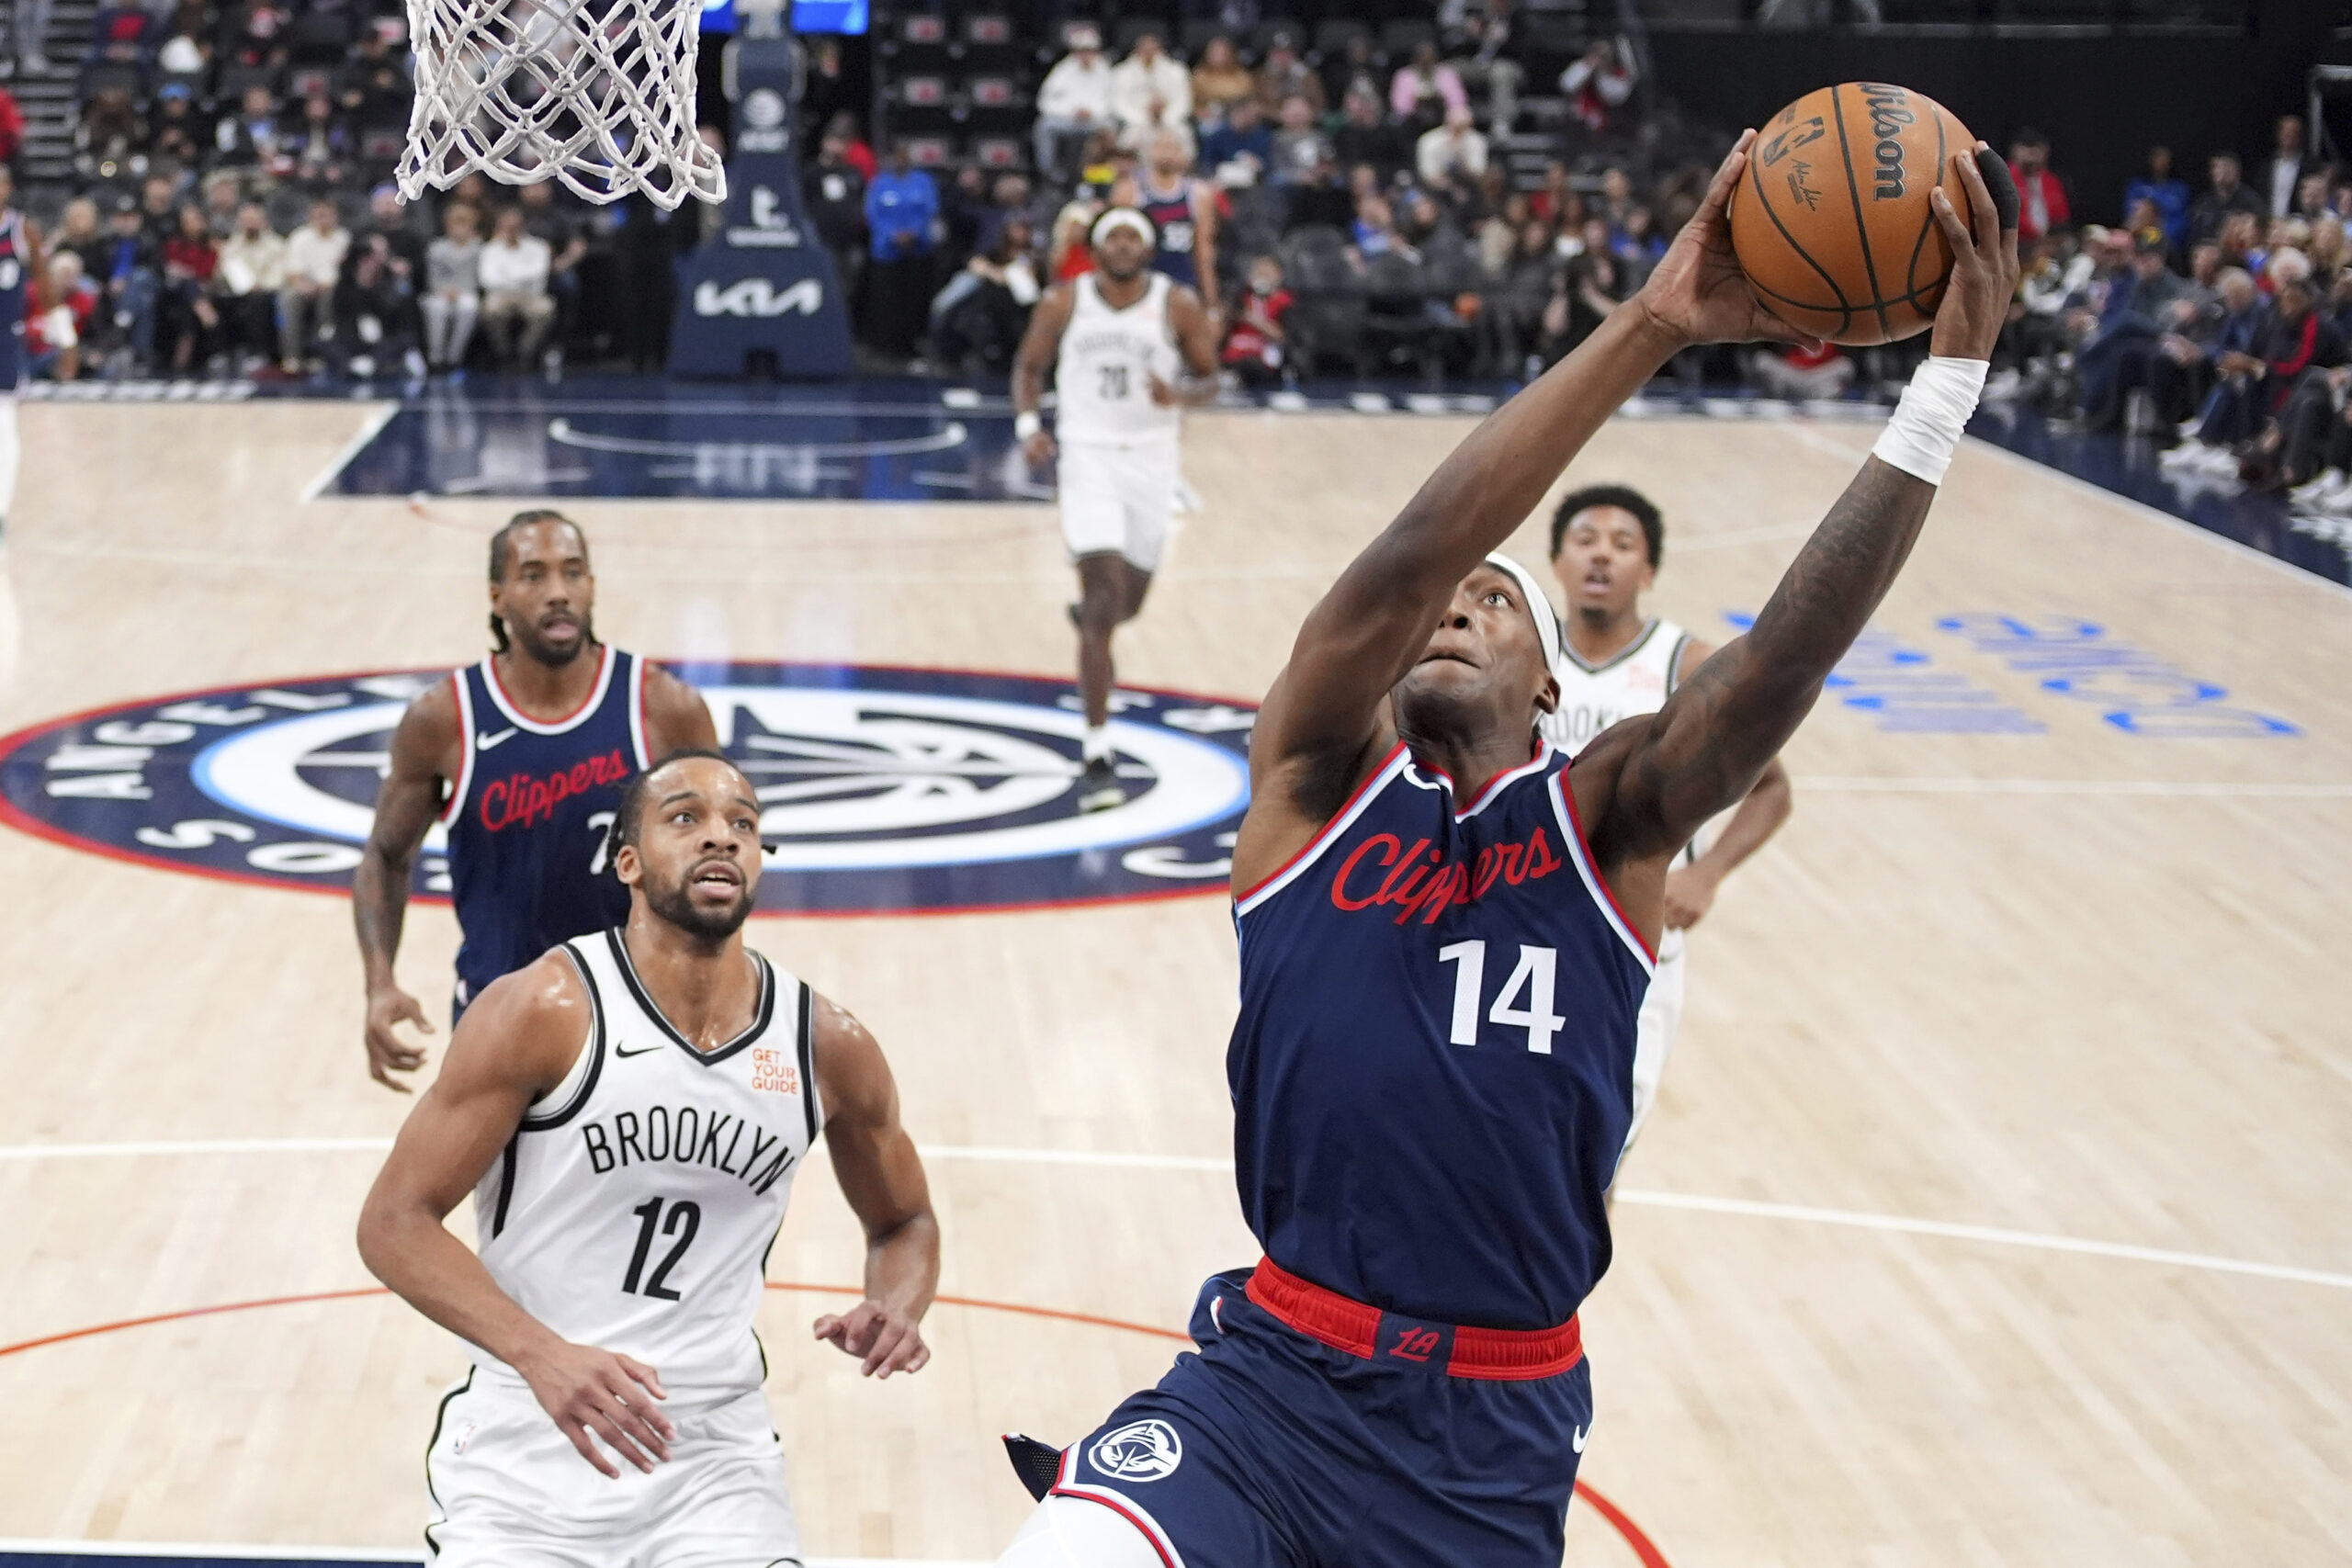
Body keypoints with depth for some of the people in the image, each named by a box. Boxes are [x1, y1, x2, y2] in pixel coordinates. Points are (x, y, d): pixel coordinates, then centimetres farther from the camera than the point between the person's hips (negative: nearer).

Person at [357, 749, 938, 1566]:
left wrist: (895, 1310, -6)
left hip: (715, 1451, 2)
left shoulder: (828, 1047, -1)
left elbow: (904, 1223, 16)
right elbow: (394, 1222, -12)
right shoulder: (546, 1011, -12)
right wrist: (543, 1356, -25)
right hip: (529, 1442, -2)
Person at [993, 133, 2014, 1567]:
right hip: (1274, 1381, -2)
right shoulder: (1321, 777, 1)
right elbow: (1405, 561, -16)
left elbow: (1789, 655, -13)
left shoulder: (1609, 823, 3)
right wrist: (1649, 332, -23)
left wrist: (1952, 376, -21)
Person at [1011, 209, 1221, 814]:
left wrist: (1179, 393, -21)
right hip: (1088, 454, -2)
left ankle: (1088, 619, 58)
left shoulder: (1179, 306, -4)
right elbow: (1029, 366, 8)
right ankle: (1097, 756, -14)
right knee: (1105, 595, -15)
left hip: (1151, 459, 2)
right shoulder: (1063, 304, -3)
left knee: (1127, 603, 15)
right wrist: (1028, 425, -10)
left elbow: (1209, 380, 2)